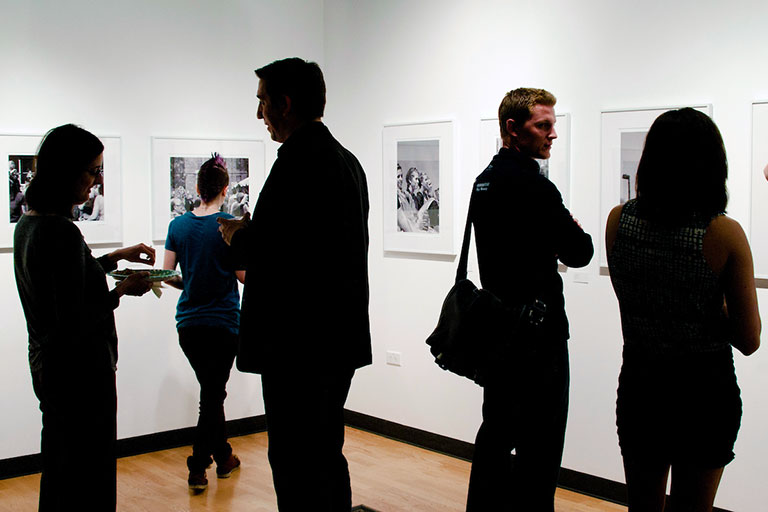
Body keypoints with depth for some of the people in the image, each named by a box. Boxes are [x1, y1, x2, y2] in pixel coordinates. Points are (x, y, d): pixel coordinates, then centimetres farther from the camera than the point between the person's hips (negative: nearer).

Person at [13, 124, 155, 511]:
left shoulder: (28, 224, 6)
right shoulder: (63, 232, -23)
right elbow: (74, 324, -25)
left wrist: (115, 258, 20)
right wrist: (122, 291, -14)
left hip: (45, 364, 10)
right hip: (79, 371, -10)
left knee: (57, 475, 21)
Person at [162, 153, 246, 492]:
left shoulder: (178, 225, 2)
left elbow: (167, 274, 2)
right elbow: (244, 275, -10)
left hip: (188, 324, 4)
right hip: (223, 323, -4)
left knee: (212, 390, 17)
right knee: (213, 394, 5)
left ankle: (223, 458, 26)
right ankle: (197, 468, 6)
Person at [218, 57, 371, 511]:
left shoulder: (299, 160, -16)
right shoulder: (346, 159, 14)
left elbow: (274, 251, -24)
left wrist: (240, 235, -4)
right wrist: (253, 235, 15)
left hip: (299, 344, -10)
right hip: (342, 337, 10)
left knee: (297, 464, -2)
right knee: (326, 454, 19)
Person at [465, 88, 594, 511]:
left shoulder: (484, 181, 12)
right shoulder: (531, 186, -18)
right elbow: (579, 253, -14)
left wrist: (551, 247, 7)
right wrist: (575, 232, 6)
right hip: (537, 333, -10)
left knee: (496, 430, 18)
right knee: (539, 444, -2)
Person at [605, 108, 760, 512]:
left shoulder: (618, 220, -6)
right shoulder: (725, 234, -16)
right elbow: (749, 340, -10)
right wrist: (711, 306, 4)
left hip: (638, 383, 3)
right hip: (705, 388, -3)